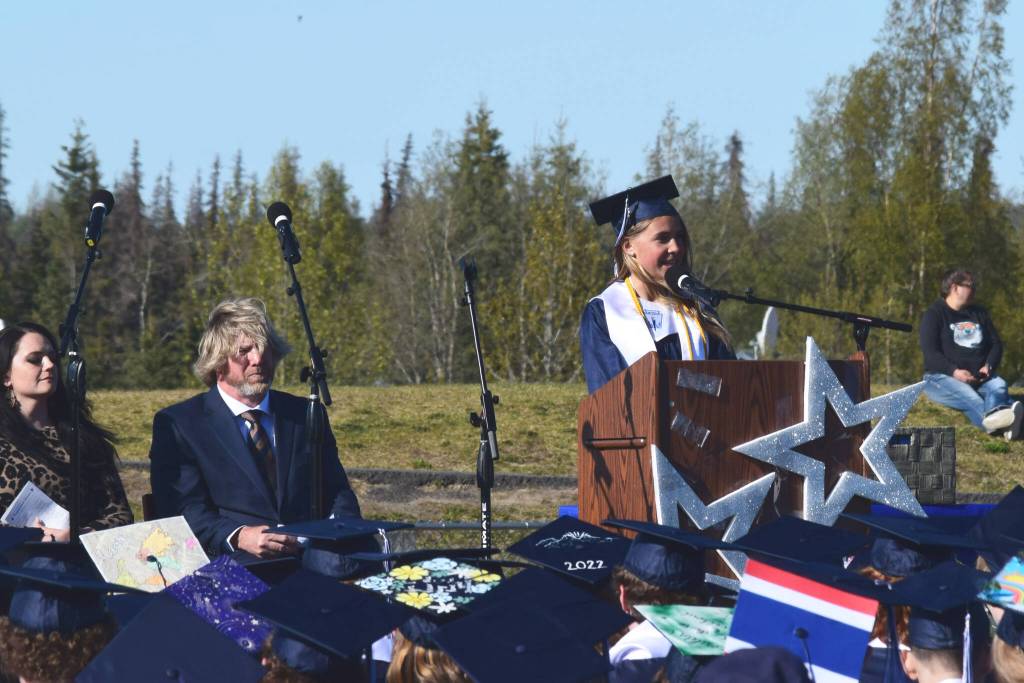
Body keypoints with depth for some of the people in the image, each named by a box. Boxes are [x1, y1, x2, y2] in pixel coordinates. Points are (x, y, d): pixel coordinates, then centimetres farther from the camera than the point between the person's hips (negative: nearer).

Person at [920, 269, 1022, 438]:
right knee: (966, 395, -37)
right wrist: (955, 372, -24)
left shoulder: (979, 313, 22)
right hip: (942, 377, -4)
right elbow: (930, 352, -8)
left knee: (998, 385, -31)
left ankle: (994, 415, -68)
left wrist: (988, 366, -5)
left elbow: (996, 344, 18)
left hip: (979, 377, 4)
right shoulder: (934, 314, 3)